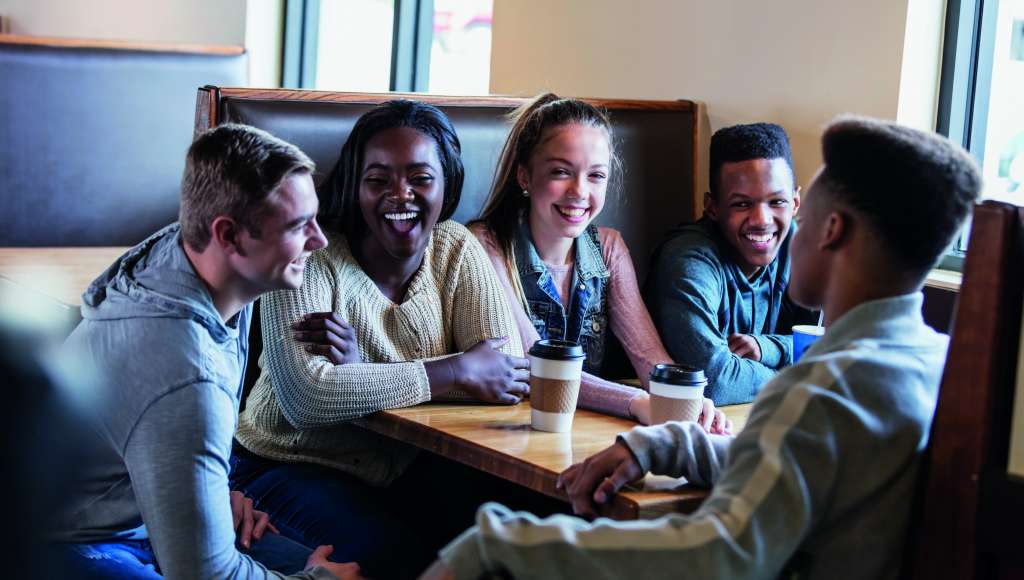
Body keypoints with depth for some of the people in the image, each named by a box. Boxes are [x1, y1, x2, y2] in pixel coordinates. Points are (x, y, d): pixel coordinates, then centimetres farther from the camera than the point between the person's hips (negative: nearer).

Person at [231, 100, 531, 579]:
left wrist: (364, 369, -26)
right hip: (294, 464, -4)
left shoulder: (456, 249, -2)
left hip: (411, 467, 4)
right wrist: (457, 372, -26)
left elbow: (508, 370, -14)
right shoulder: (311, 257, -15)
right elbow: (304, 398, -30)